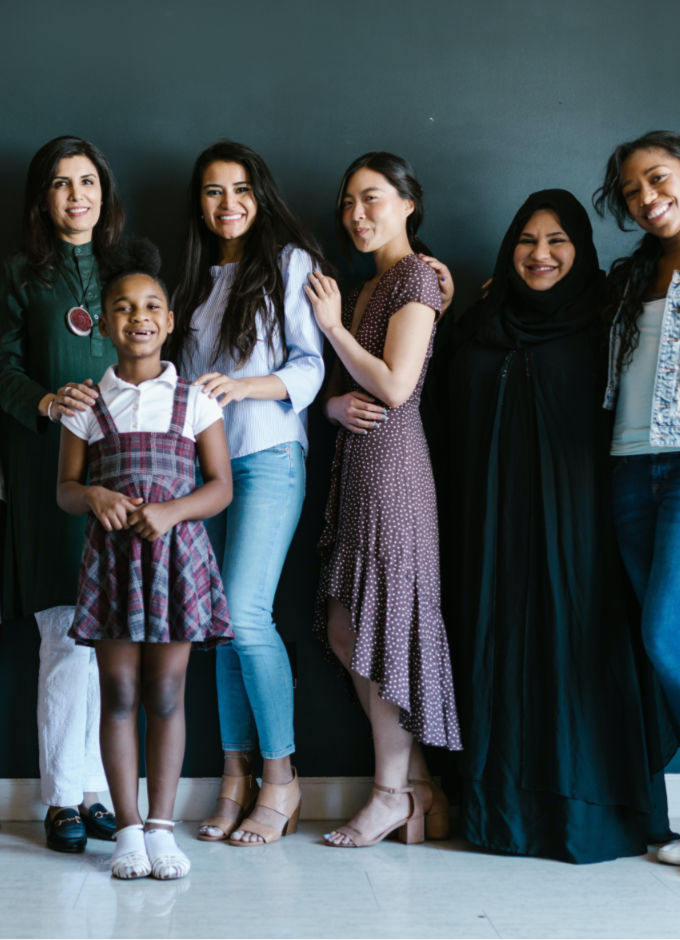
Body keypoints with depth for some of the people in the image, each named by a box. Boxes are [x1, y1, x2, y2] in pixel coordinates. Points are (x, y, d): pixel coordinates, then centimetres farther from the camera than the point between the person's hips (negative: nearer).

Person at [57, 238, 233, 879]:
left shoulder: (195, 399, 2)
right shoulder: (88, 404, 4)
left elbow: (221, 486, 1)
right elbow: (65, 488, 7)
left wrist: (171, 511, -16)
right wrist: (92, 496, -15)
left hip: (176, 553, -1)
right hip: (111, 556, 1)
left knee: (166, 693, 3)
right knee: (118, 694, 3)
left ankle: (161, 826, 12)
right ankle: (128, 828, 12)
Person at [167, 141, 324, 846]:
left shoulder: (289, 263, 1)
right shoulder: (195, 279, 19)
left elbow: (309, 367, -6)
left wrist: (239, 386, -21)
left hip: (269, 456, -5)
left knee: (245, 613, -14)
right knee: (222, 622, 3)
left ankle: (280, 779, -2)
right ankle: (236, 778, 9)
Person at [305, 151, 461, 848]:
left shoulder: (415, 278, -7)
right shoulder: (365, 286, 20)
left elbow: (395, 386, -16)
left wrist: (331, 324, -7)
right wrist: (334, 403, -4)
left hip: (390, 460, -9)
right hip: (355, 458, 9)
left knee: (383, 627, -4)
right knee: (344, 631, 8)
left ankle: (393, 793, 7)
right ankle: (418, 785, 15)